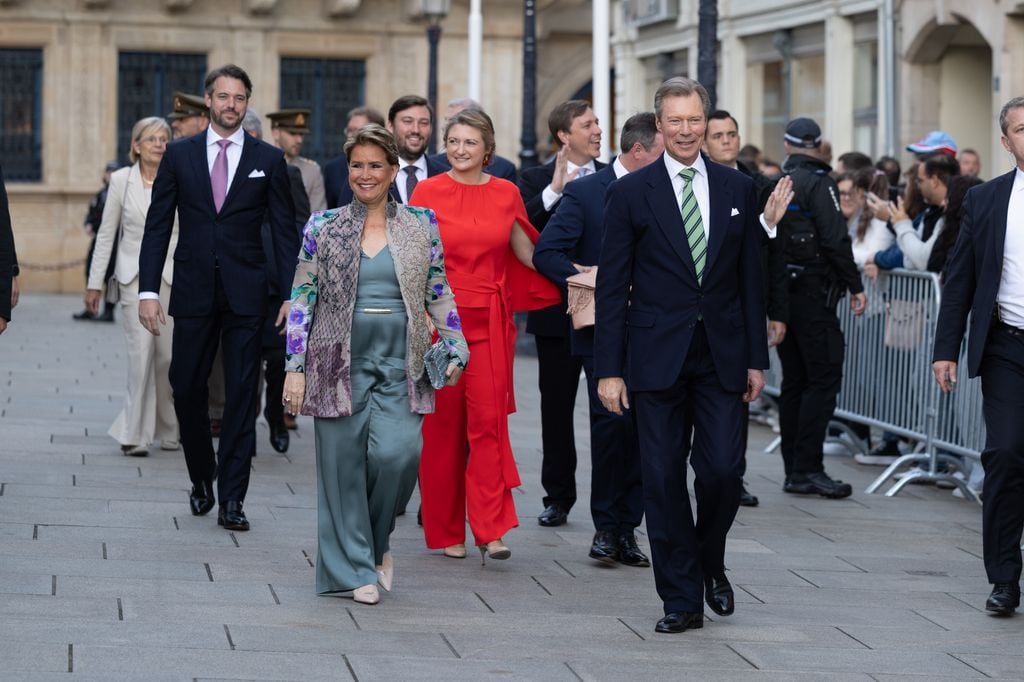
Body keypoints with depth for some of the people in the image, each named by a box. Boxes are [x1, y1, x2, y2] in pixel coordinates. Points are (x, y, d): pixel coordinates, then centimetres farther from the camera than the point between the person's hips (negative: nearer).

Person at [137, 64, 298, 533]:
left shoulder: (268, 160, 4)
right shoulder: (179, 155, 6)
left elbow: (285, 232, 4)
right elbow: (157, 226, 5)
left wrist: (291, 294, -5)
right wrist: (148, 290, -3)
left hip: (246, 292, -1)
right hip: (193, 292, 1)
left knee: (241, 395, -2)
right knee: (186, 388, 3)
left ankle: (231, 499, 1)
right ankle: (202, 480, 25)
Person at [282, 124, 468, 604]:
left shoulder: (421, 225, 7)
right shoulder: (323, 227, 4)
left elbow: (439, 295, 12)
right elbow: (301, 299, 4)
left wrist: (456, 349, 3)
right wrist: (295, 368, -1)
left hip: (400, 365, 0)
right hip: (340, 362, 0)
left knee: (397, 453, -16)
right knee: (343, 464, -1)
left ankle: (375, 541, 12)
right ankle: (354, 569, 12)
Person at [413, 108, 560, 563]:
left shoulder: (506, 193, 6)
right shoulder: (429, 191, 0)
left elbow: (527, 251, 17)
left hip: (490, 320, 1)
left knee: (489, 419, -8)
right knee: (443, 424, 4)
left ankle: (491, 530, -9)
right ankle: (445, 531, 14)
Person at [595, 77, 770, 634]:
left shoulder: (737, 189, 8)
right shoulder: (632, 192, 0)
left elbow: (751, 280, 10)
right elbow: (612, 288, -1)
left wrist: (756, 358, 6)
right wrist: (609, 368, -6)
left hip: (721, 357, 2)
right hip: (657, 357, -1)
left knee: (722, 470, -5)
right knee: (663, 479, 0)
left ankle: (709, 562, 23)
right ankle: (681, 599, 9)